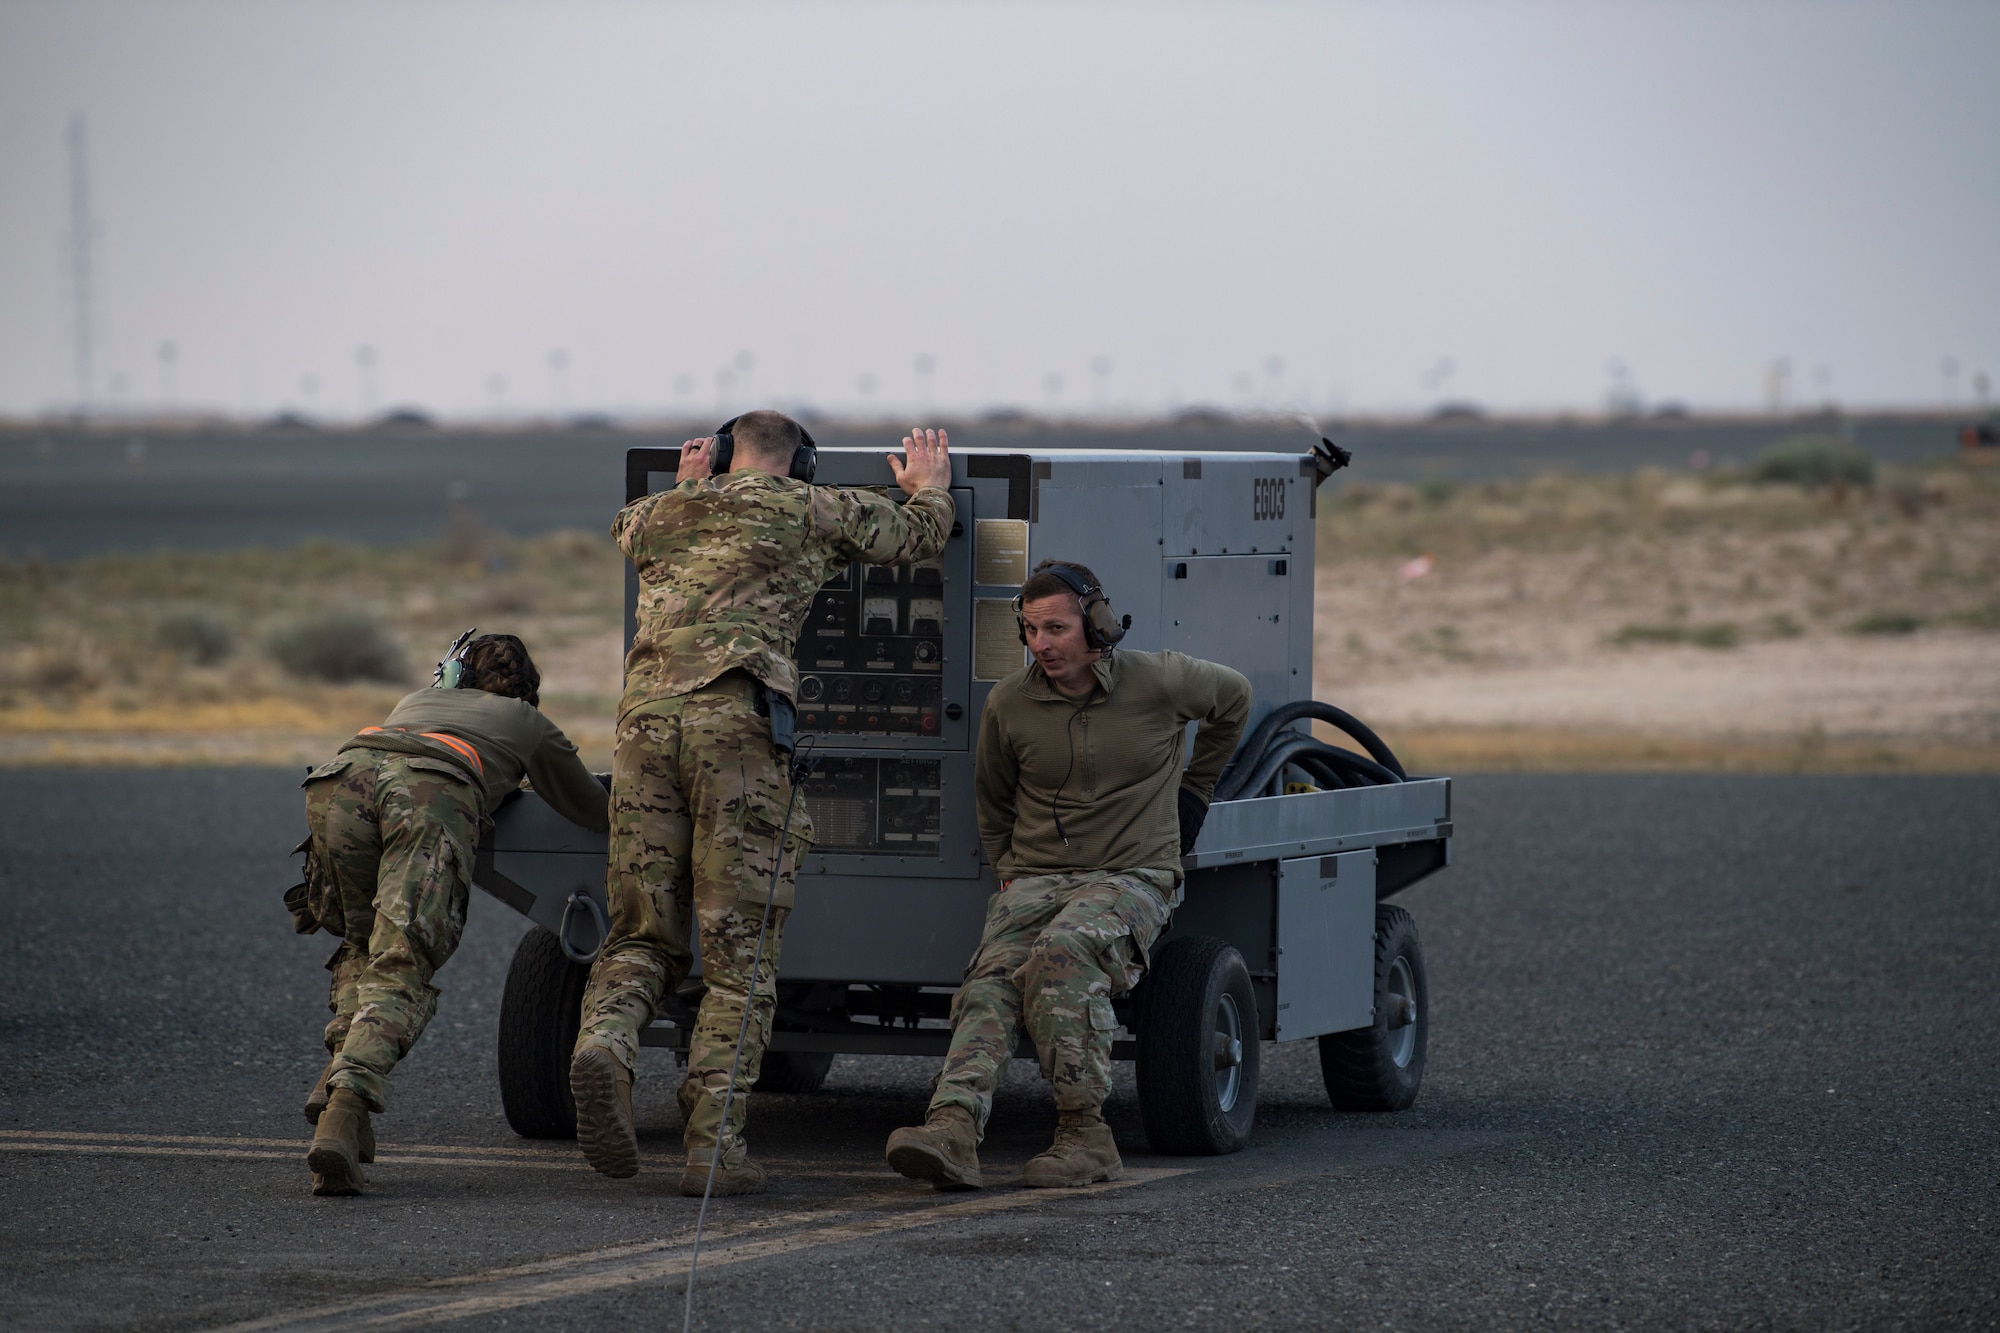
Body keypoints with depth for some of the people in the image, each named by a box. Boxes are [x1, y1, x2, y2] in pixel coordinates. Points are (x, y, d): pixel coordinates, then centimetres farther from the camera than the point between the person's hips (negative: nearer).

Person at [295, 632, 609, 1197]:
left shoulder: (417, 700, 45)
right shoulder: (529, 724, 37)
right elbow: (593, 810, 48)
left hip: (343, 776, 4)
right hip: (431, 795, -4)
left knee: (362, 947, 23)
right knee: (400, 971, -11)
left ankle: (340, 1070, -1)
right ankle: (348, 1103, -35)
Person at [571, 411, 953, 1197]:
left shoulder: (662, 514, 26)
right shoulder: (807, 510, 15)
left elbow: (624, 525, 52)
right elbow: (920, 534, 28)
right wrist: (929, 487, 49)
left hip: (645, 717, 4)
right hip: (736, 720, -4)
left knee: (643, 934, 12)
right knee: (739, 952, -1)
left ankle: (604, 1042, -21)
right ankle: (713, 1144, -10)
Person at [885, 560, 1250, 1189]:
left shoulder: (1157, 682, -4)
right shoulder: (1008, 704, 4)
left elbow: (1232, 697, 19)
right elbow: (992, 797, 24)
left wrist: (1193, 793, 22)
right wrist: (1009, 869, 13)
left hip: (1132, 877, -3)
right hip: (1037, 877, 3)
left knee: (1062, 953, -36)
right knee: (993, 976, -28)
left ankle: (1085, 1132, -31)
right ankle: (953, 1131, -47)